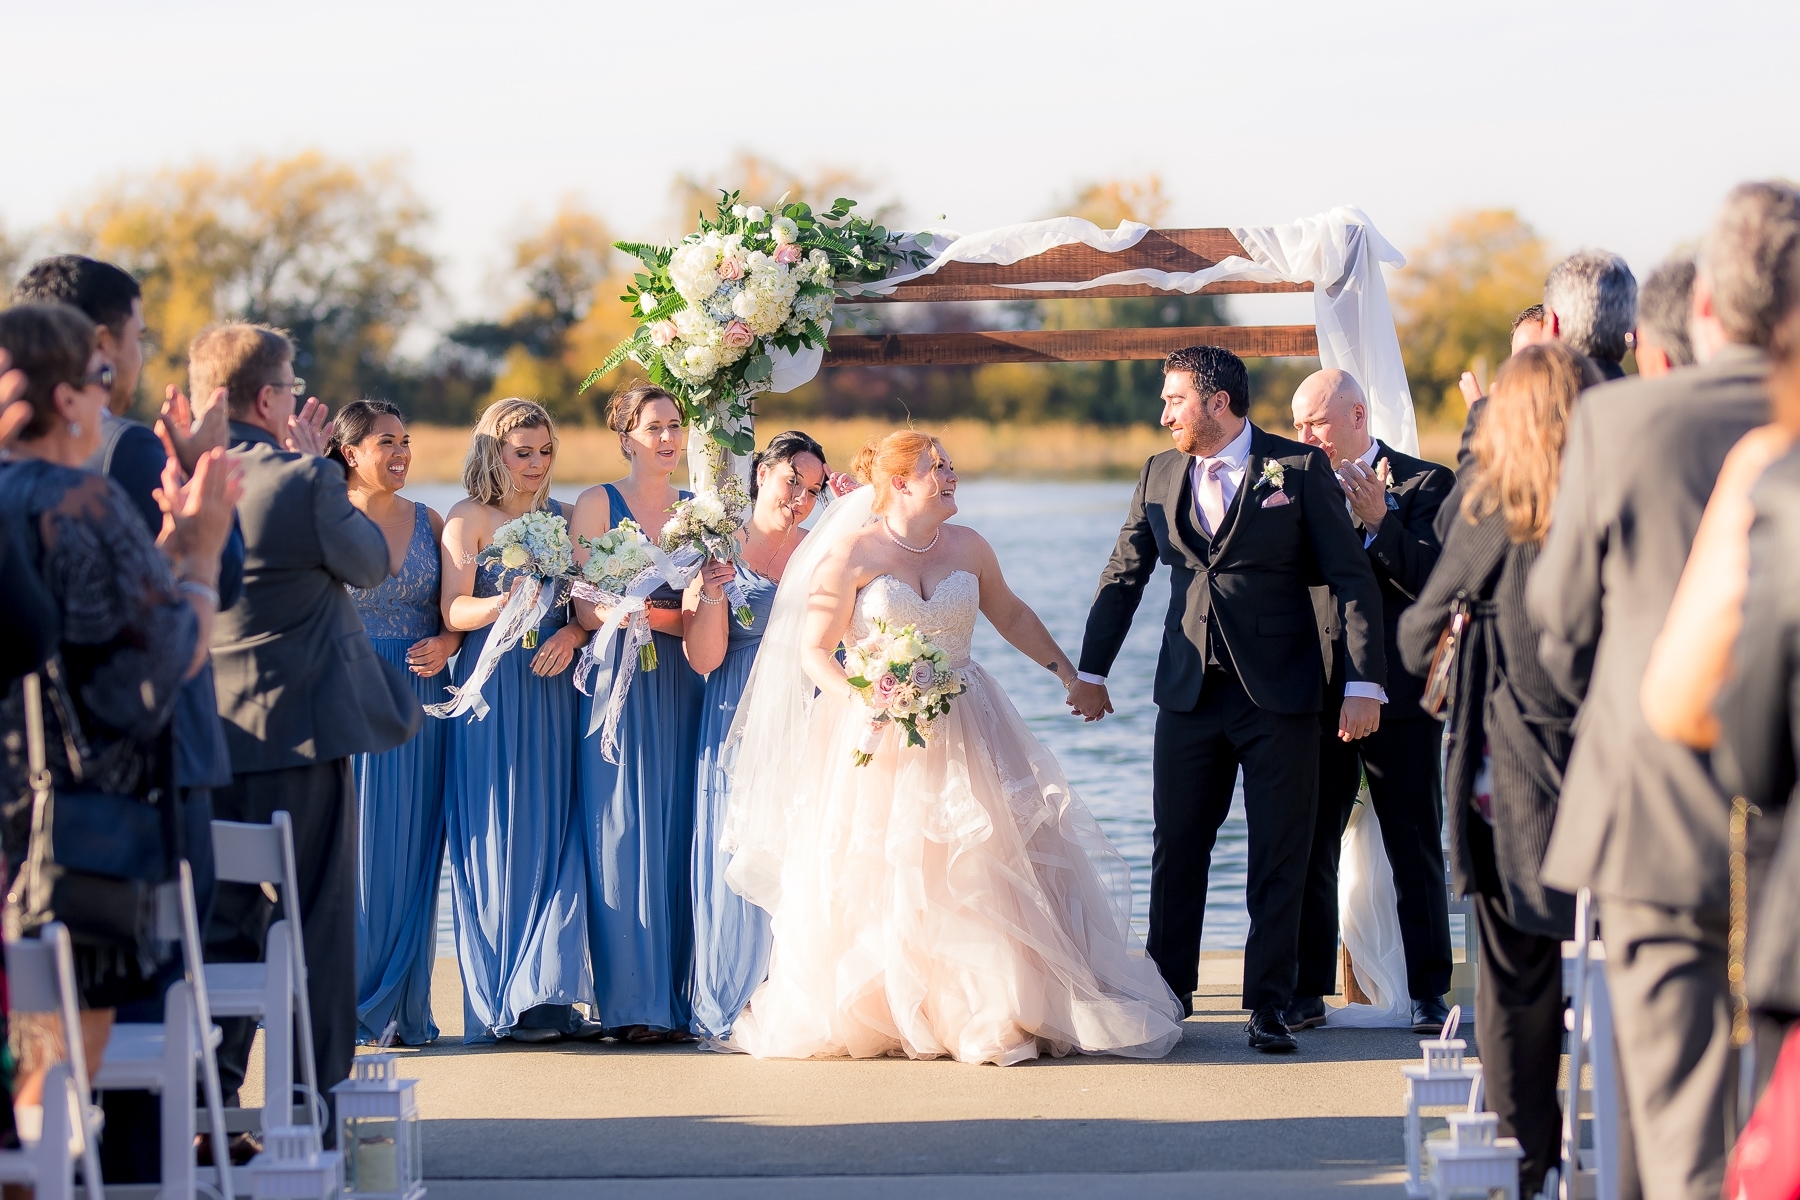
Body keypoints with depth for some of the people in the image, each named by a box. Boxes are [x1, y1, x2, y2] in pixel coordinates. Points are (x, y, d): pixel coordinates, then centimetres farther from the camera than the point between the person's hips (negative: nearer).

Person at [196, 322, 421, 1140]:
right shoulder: (304, 483, -15)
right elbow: (368, 563, -2)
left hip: (209, 731, 5)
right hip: (301, 727, -5)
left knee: (220, 919, 11)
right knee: (316, 918, 5)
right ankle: (314, 1093, 8)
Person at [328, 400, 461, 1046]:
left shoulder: (428, 523, 10)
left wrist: (447, 643, -7)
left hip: (418, 702, 3)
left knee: (410, 851, 3)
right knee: (350, 845, -4)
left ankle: (404, 1006, 9)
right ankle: (346, 1001, 3)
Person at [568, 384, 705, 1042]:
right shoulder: (598, 504, 1)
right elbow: (588, 607, -7)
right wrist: (681, 613, -17)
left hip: (681, 689, 4)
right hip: (616, 685, -4)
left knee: (678, 837, 2)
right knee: (624, 835, -8)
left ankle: (677, 999, 4)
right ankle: (632, 1005, -6)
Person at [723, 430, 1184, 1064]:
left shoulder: (968, 547, 4)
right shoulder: (853, 554, -9)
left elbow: (1011, 614, 20)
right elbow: (814, 653, -9)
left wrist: (1068, 673, 19)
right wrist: (866, 705, -23)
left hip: (962, 732, 4)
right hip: (879, 737, -4)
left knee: (979, 870, 0)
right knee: (876, 884, -1)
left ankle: (990, 1013, 4)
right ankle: (873, 1018, 7)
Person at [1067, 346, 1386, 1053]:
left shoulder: (1299, 469, -3)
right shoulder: (1160, 476, 10)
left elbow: (1354, 578, -5)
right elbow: (1123, 577, 20)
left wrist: (1364, 683, -12)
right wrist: (1091, 671, 20)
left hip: (1279, 696, -4)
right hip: (1190, 694, 4)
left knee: (1279, 860, 0)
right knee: (1176, 849, 7)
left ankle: (1268, 1007, 7)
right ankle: (1168, 995, 19)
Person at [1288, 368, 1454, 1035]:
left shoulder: (1423, 483, -3)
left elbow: (1440, 582, -14)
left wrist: (1378, 524, -19)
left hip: (1396, 697, -4)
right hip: (1316, 697, 4)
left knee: (1415, 848, 4)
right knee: (1308, 845, 5)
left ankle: (1427, 992, 10)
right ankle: (1307, 992, 12)